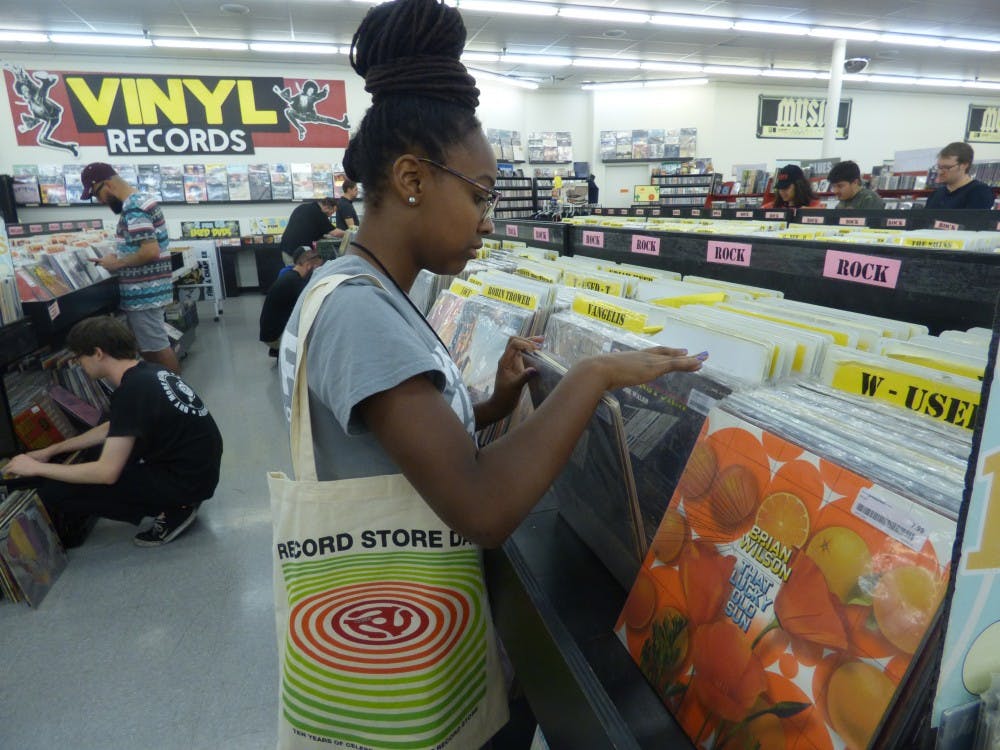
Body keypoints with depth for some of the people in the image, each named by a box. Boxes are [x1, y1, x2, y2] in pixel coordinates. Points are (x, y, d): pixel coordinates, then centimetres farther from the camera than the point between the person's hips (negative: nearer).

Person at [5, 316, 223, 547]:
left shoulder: (131, 390, -22)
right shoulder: (147, 372, 6)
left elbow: (107, 473, -20)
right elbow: (111, 429, 23)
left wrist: (37, 468, -7)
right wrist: (51, 450, 23)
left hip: (188, 479, -9)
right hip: (200, 465, 9)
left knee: (54, 491, -8)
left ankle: (172, 510, -2)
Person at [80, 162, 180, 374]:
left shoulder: (133, 208, -17)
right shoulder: (142, 199, 14)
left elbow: (151, 251, -26)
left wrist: (117, 263, -13)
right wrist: (121, 257, 11)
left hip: (143, 293, -10)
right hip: (148, 290, 10)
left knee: (157, 349, -2)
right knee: (150, 347, 16)